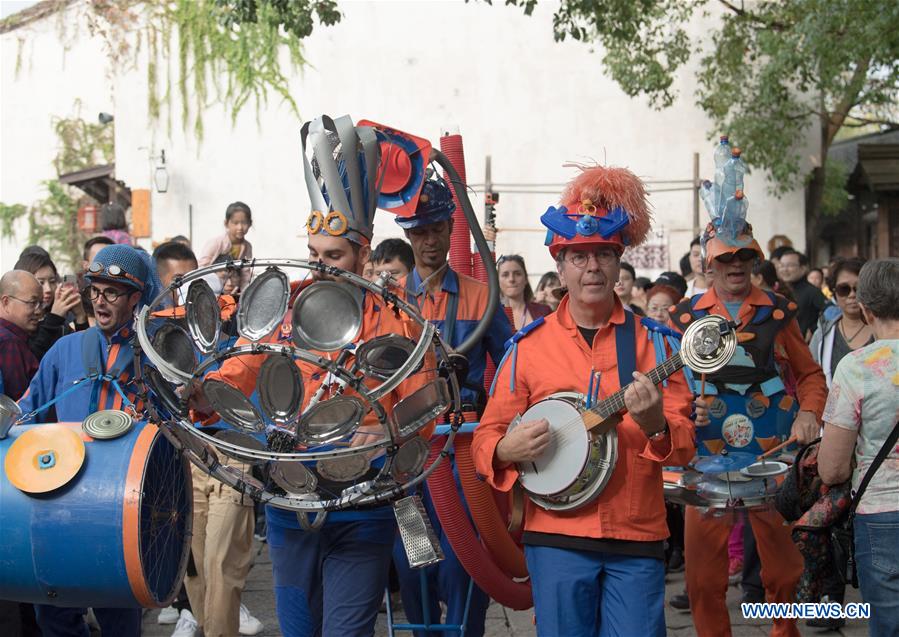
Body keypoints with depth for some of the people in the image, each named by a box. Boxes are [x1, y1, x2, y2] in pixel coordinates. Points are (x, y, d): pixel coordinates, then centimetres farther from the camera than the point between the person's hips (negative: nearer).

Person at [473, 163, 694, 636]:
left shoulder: (653, 341, 3)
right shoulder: (528, 346, 4)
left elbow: (685, 445, 0)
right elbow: (487, 436, 7)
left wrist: (656, 427, -21)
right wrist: (507, 449, -15)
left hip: (638, 539, 0)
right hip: (556, 536, 0)